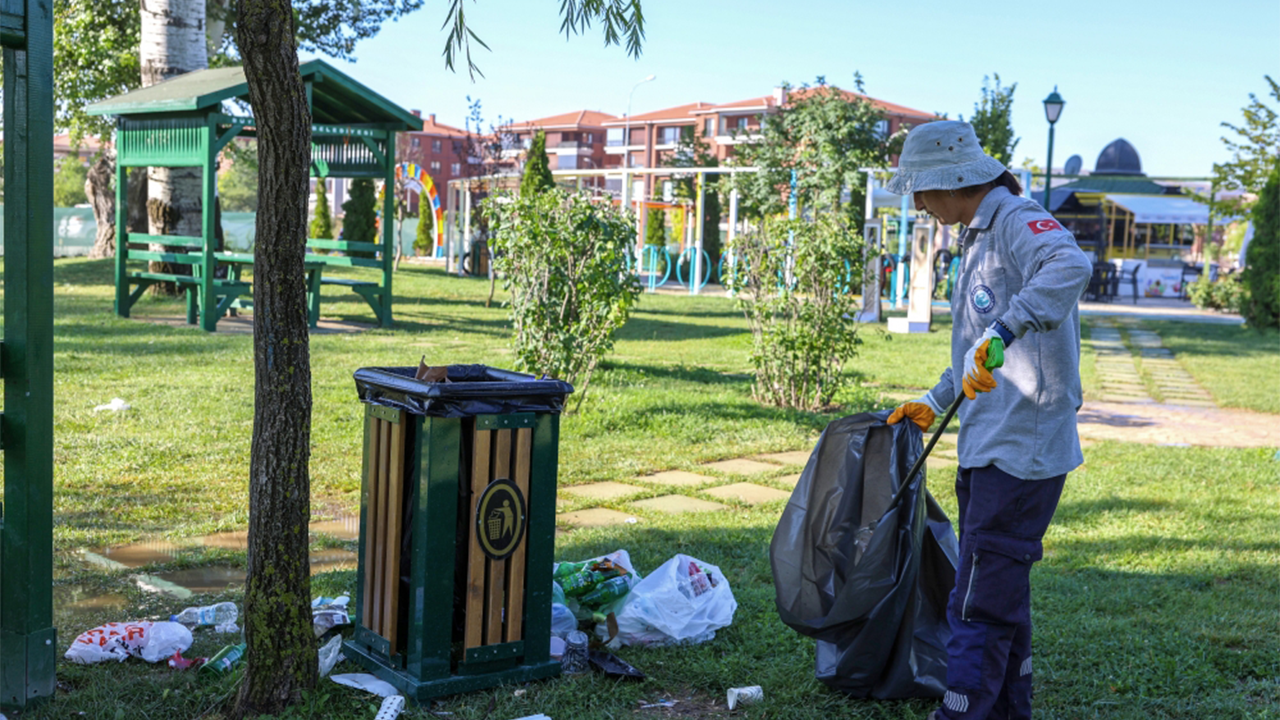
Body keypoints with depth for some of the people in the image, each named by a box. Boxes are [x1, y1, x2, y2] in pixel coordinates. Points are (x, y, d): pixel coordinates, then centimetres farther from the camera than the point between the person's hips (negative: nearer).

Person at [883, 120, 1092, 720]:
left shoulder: (1018, 221, -13)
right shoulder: (978, 237, 19)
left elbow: (1070, 267, -37)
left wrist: (1001, 332, -44)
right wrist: (935, 402, 26)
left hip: (1023, 445, -10)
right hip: (989, 445, 10)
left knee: (981, 598, -7)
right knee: (1000, 586, 18)